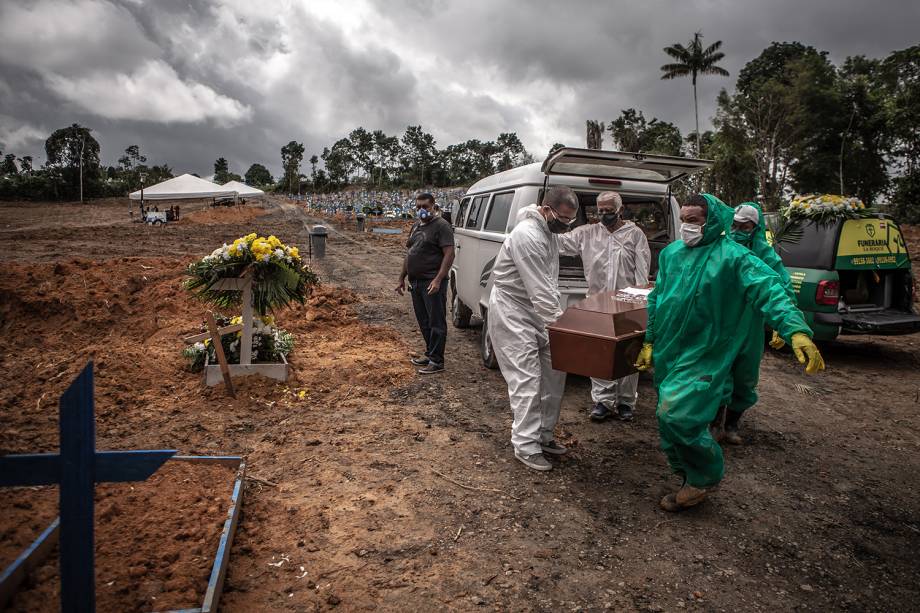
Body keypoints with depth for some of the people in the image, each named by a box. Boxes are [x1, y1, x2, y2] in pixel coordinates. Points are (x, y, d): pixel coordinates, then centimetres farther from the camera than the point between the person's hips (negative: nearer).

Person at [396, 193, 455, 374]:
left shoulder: (441, 226, -9)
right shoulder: (415, 226, 18)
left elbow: (449, 254, -17)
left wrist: (438, 279, -24)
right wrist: (402, 278, 21)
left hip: (431, 283, -9)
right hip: (415, 282, 9)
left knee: (436, 322, -3)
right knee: (423, 322, 15)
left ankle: (436, 361, 1)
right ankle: (429, 353, 27)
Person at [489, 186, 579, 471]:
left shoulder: (550, 233, 8)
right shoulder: (527, 235, -24)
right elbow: (539, 290, -26)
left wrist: (559, 316, 6)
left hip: (536, 311, 9)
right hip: (511, 311, -9)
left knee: (555, 370, 10)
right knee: (527, 378, -8)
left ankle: (544, 434, 23)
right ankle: (526, 447, 2)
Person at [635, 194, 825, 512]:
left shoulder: (732, 256, -11)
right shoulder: (671, 252, 8)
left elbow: (770, 292, -22)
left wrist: (797, 331, -38)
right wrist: (650, 342, 16)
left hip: (702, 356, -7)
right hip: (667, 354, 7)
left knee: (675, 414, -17)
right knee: (669, 418, 13)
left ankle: (706, 475, 10)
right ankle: (692, 479, 34)